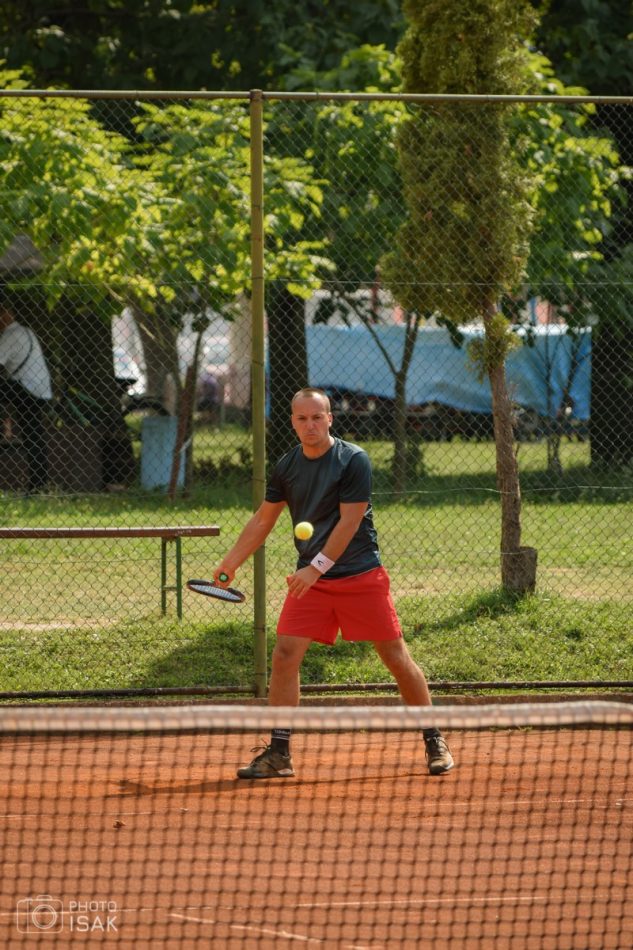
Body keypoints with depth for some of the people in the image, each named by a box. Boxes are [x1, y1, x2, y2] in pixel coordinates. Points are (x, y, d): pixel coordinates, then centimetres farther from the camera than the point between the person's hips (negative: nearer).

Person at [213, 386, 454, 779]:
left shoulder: (354, 461, -11)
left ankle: (435, 742, 13)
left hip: (361, 575, -4)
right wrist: (231, 563, 9)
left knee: (397, 657, -1)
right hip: (310, 579, 4)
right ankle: (278, 754, -4)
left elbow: (349, 522, -16)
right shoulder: (287, 467, 5)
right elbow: (264, 519, 15)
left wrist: (317, 567, -21)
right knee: (285, 655, -9)